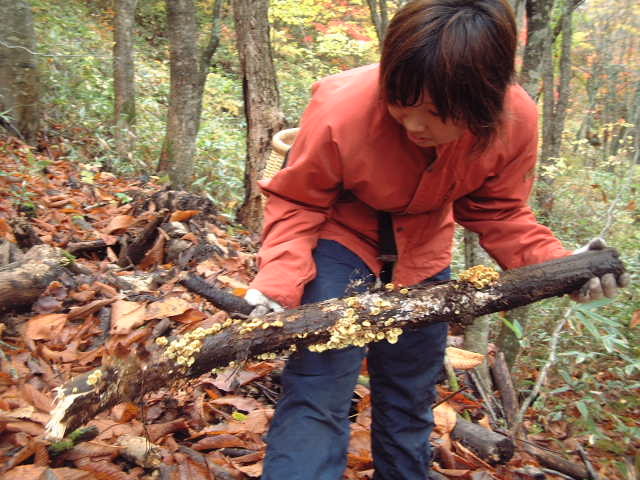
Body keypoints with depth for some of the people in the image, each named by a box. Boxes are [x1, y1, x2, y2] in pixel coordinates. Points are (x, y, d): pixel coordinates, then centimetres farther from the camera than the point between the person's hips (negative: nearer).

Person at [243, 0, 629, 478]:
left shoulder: (516, 121, -24)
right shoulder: (340, 110, -32)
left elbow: (498, 214, -8)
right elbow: (296, 203, -18)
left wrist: (557, 265, -25)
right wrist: (277, 285, -32)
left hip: (423, 247, 3)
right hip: (341, 236, -3)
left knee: (412, 391, 15)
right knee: (317, 397, -15)